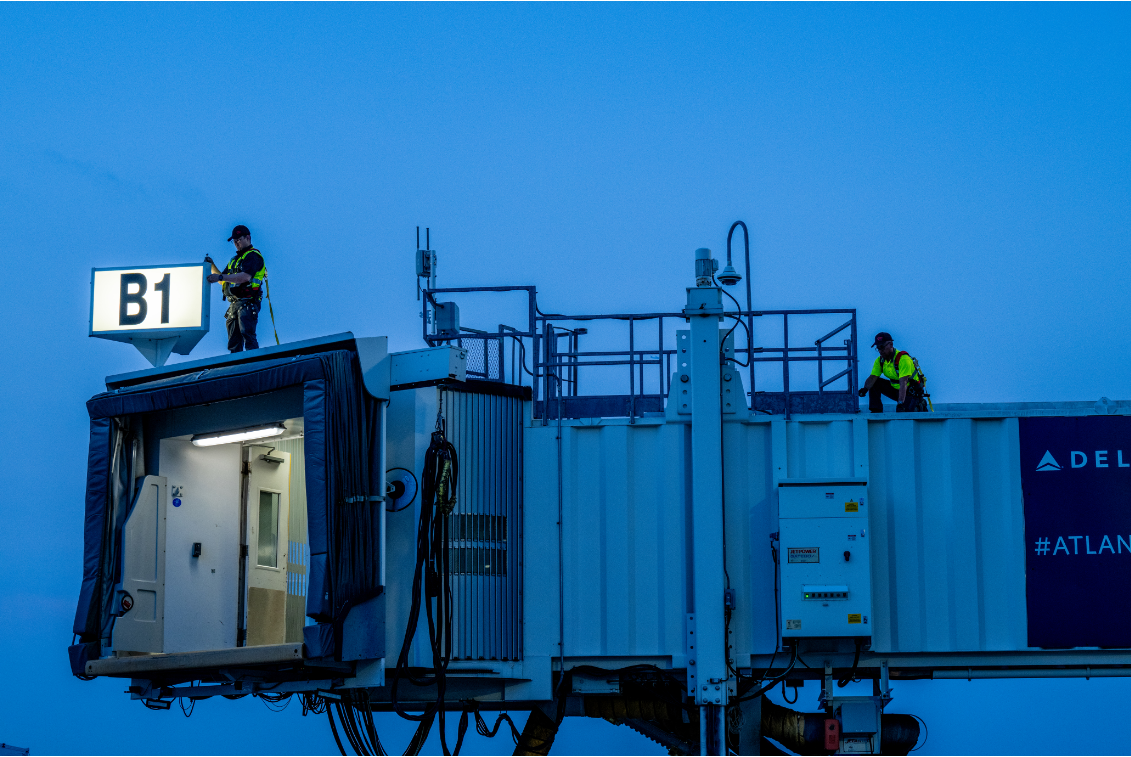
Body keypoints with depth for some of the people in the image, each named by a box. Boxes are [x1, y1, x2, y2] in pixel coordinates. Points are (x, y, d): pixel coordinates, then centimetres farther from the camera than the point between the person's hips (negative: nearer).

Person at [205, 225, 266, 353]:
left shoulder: (253, 256, -5)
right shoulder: (235, 259, 24)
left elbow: (246, 276, -22)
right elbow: (224, 279, 26)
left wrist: (220, 277, -26)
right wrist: (212, 266, 10)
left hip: (247, 303, -9)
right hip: (234, 304, 9)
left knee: (247, 335, -20)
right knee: (234, 341, 6)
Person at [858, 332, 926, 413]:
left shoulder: (903, 358, -27)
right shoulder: (880, 360, -3)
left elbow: (903, 383, -35)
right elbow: (872, 378, -10)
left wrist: (900, 403, -43)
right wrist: (865, 388, -33)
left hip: (912, 391, -7)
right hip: (896, 389, 7)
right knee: (874, 384, -7)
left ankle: (919, 405, 4)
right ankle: (876, 412, -1)